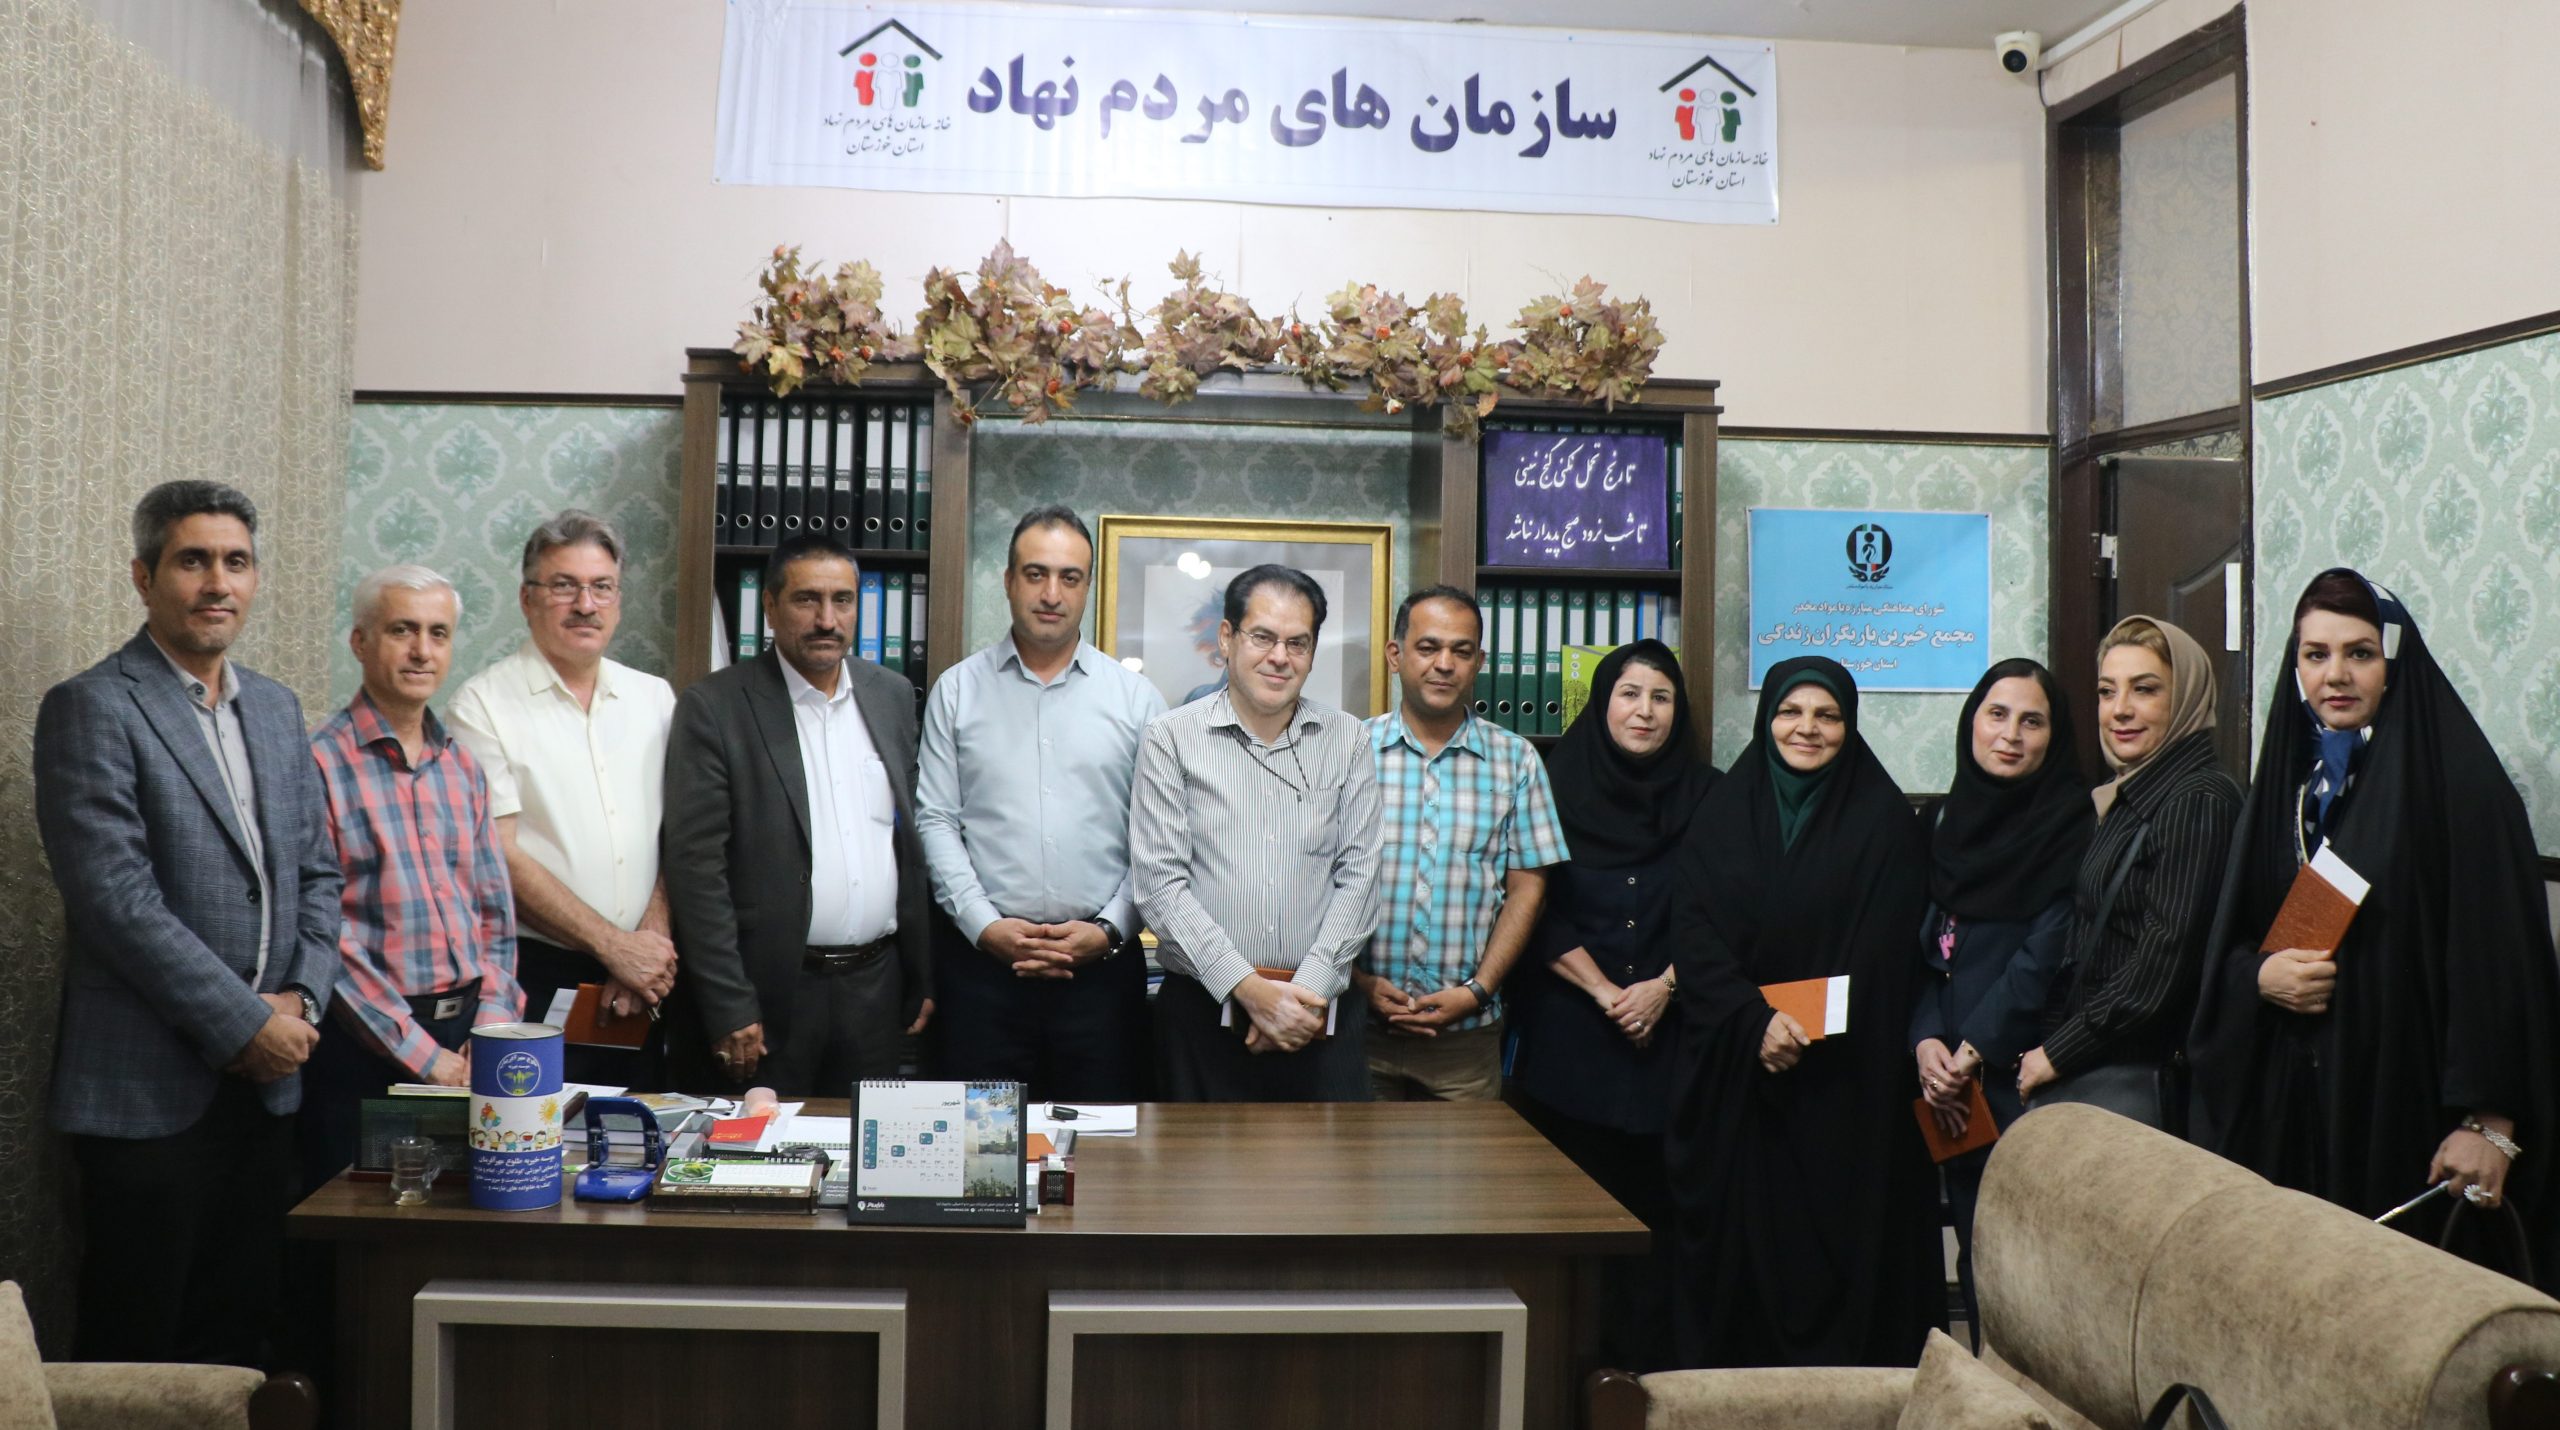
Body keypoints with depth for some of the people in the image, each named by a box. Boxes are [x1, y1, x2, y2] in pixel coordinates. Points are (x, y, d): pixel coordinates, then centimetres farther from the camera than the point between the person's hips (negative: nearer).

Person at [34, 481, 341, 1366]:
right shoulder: (92, 709, -8)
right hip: (150, 1092, -6)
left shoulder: (276, 709, 13)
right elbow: (116, 897, -16)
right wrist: (244, 1023, -15)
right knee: (135, 1348, 5)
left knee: (240, 1337, 13)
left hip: (263, 1080, 6)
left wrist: (301, 1002, -2)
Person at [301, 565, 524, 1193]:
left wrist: (491, 1029, -1)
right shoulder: (321, 764, -8)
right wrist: (422, 1053, -13)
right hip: (365, 1046, -5)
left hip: (469, 1045, 6)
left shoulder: (462, 767, 12)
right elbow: (323, 935, -13)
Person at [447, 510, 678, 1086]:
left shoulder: (654, 698, 11)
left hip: (644, 982, 4)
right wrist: (615, 946, -11)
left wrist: (649, 941, -8)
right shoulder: (484, 705, -3)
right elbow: (499, 857, -9)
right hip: (532, 978, -4)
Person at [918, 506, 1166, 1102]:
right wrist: (984, 924, -8)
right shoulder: (957, 690, 7)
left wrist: (1109, 929, -7)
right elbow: (935, 821, 3)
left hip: (1102, 960, 0)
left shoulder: (1135, 696, 7)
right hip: (982, 958, 0)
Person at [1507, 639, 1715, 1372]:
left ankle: (1646, 1361, 11)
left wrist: (1662, 988, -8)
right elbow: (1537, 909, 0)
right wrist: (1605, 992, -7)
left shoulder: (1706, 796, 7)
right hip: (1567, 1030, -1)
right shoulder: (1559, 783, 3)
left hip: (1668, 1032, 1)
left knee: (1654, 1197, 0)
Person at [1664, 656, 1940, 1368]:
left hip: (1843, 1083, -1)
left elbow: (1883, 955, -4)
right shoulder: (1723, 814, 8)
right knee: (1738, 1239, 3)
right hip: (1731, 1076, 2)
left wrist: (1806, 1032, -14)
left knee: (1836, 1236, -1)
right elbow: (1694, 936, -1)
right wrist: (1756, 1021, -15)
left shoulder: (1885, 820, 3)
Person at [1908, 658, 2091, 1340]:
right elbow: (1922, 944, 10)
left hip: (2027, 1073, -5)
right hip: (1952, 1082, 5)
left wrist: (1974, 1051, -13)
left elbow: (2048, 952, -11)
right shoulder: (1941, 820, 14)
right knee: (1974, 1252, 9)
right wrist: (1926, 1041, -5)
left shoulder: (2072, 821, -3)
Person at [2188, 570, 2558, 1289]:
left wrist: (2488, 1121, -18)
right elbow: (2226, 943, 15)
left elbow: (2500, 954, -12)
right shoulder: (2287, 781, 12)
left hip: (2409, 1101, -5)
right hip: (2290, 1108, 5)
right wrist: (2258, 975, -8)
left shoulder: (2456, 781, -6)